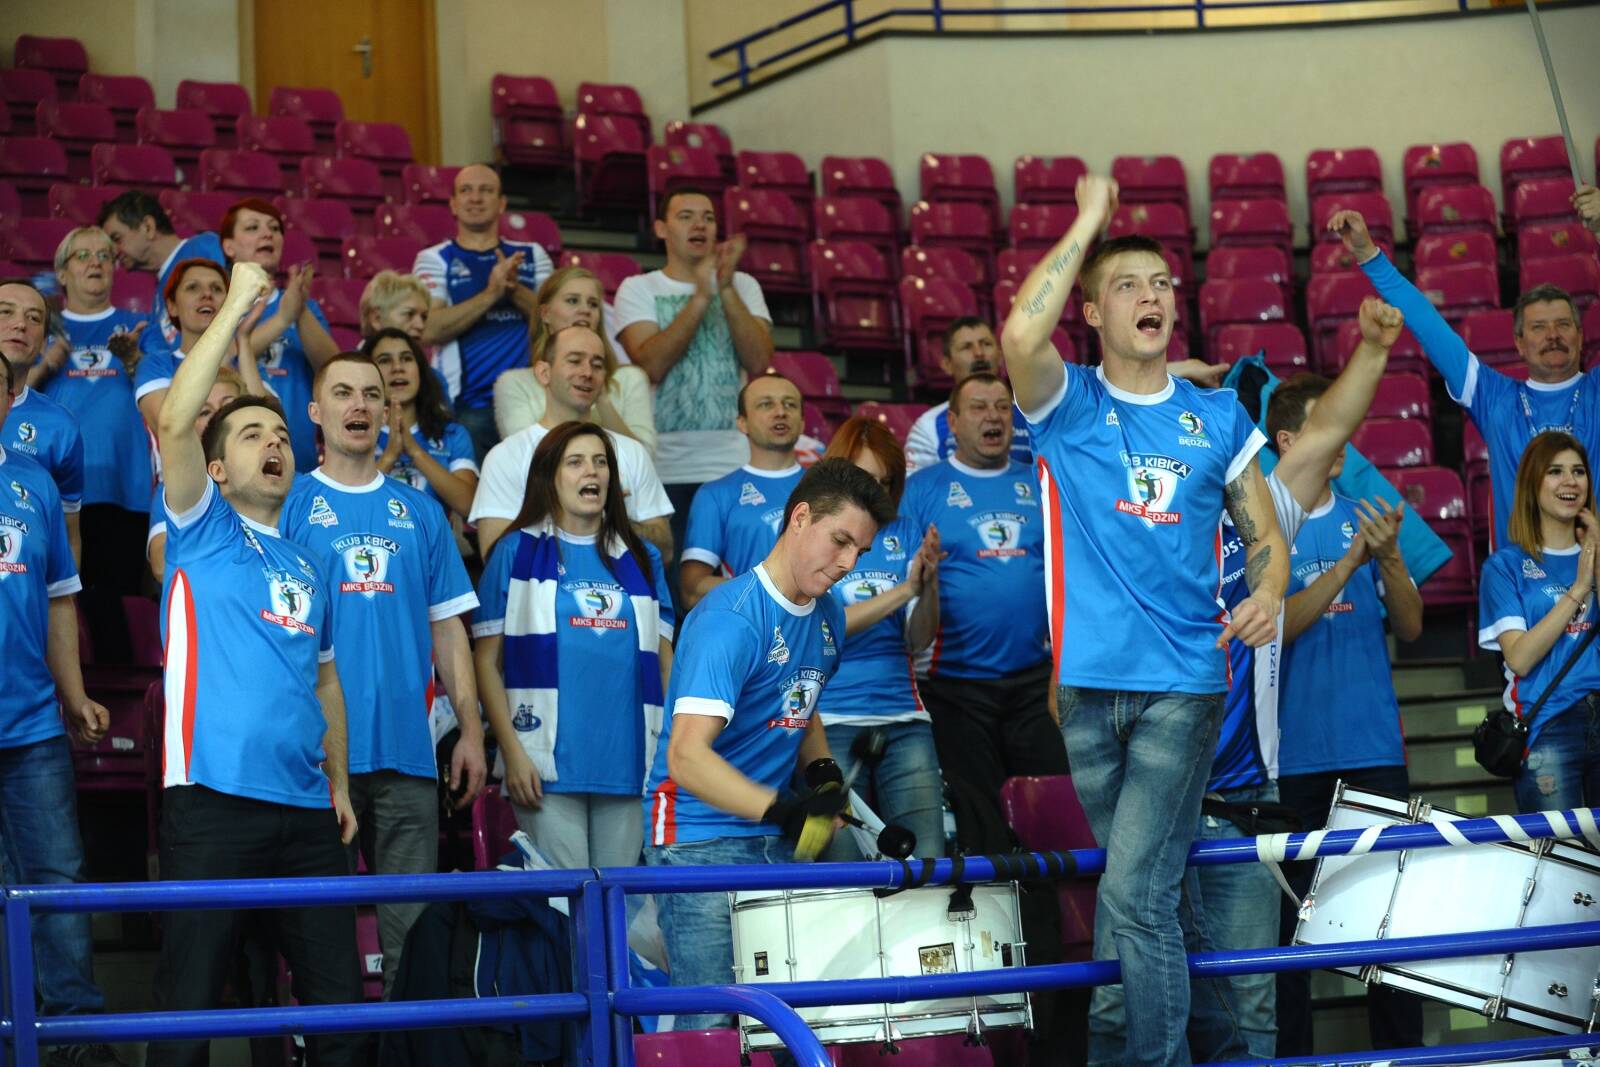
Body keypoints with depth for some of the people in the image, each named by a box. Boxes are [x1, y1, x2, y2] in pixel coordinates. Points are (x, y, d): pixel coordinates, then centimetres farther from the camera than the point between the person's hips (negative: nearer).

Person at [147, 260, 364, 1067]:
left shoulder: (309, 568, 21)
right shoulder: (201, 532, 5)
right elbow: (175, 422, -10)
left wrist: (340, 784, 16)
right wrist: (235, 309, -9)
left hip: (306, 809, 5)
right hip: (214, 799, -5)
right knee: (189, 1001, -4)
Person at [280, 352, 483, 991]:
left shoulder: (419, 512, 14)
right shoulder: (290, 506, 5)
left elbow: (446, 626, 14)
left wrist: (470, 728, 6)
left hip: (408, 748, 3)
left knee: (412, 923, 3)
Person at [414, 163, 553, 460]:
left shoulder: (532, 256, 15)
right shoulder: (435, 259, 7)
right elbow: (429, 330, -8)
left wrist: (515, 290, -11)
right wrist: (491, 293, -15)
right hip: (466, 406, -2)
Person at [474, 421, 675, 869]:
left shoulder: (641, 558, 16)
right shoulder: (518, 551, 6)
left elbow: (665, 664, 16)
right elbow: (487, 662, 2)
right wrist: (512, 752, -8)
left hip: (628, 762, 4)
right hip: (549, 764, -3)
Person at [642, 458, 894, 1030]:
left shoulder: (828, 617, 9)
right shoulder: (731, 618, -17)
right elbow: (687, 756, -26)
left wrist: (823, 772, 6)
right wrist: (782, 811, -37)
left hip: (777, 848, 8)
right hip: (701, 841, -8)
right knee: (714, 1021, -12)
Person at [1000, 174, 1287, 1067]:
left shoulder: (1218, 416, 10)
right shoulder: (1070, 405, 4)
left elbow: (1266, 535, 15)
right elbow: (1021, 337, -18)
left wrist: (1268, 593, -9)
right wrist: (1089, 220, -9)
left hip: (1186, 682, -1)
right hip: (1090, 681, 1)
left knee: (1134, 891, -13)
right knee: (1154, 889, 10)